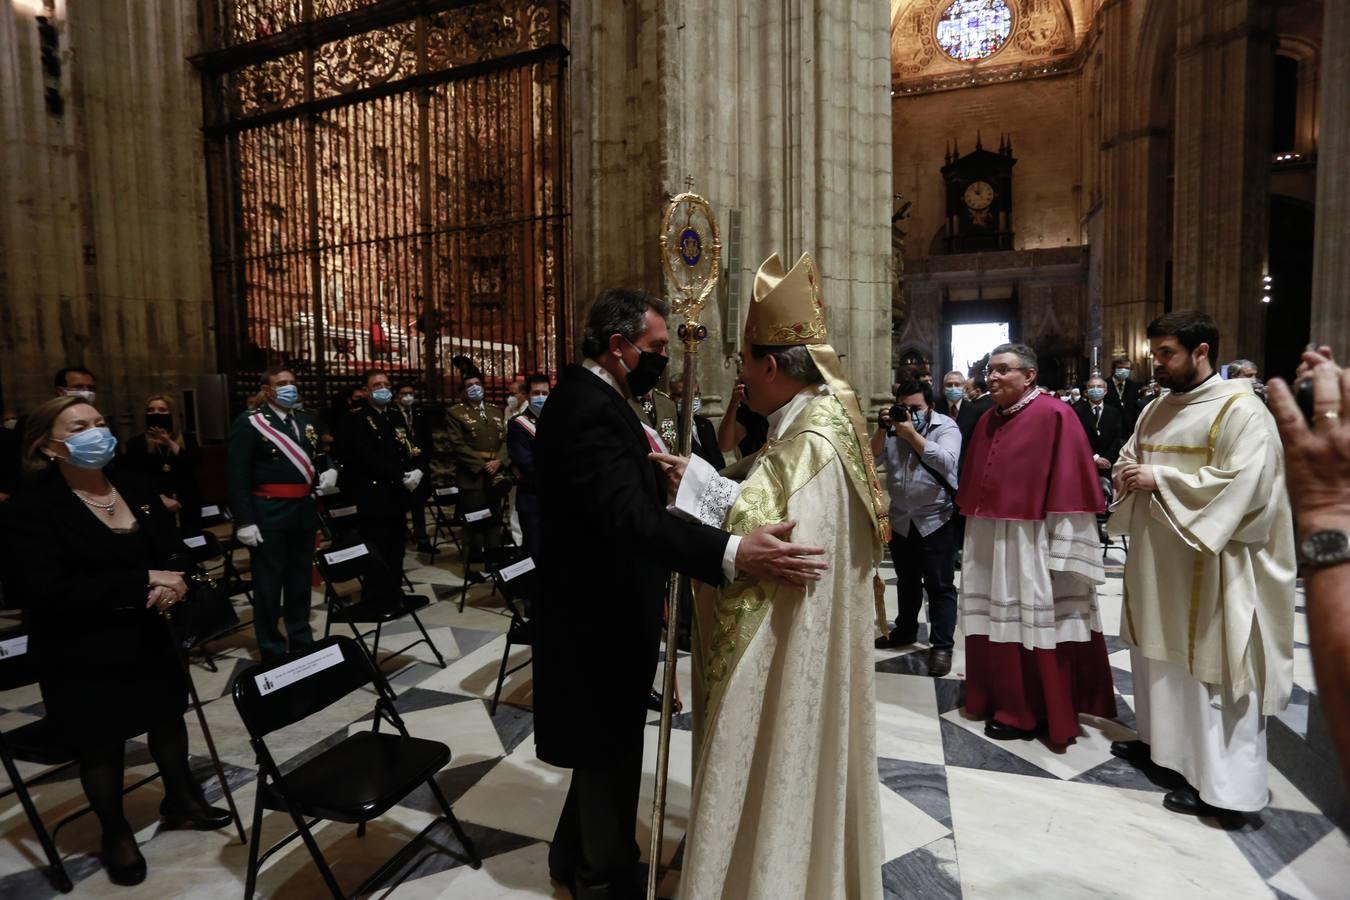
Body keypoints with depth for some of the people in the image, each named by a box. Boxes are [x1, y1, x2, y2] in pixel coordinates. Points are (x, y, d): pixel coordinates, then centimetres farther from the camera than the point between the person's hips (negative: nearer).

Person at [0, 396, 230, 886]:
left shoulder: (135, 487, 1)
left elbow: (172, 549, 8)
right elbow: (48, 590, -25)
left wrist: (173, 583, -15)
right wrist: (143, 582, -27)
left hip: (150, 638, 5)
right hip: (82, 654, -5)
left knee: (168, 717, 19)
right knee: (103, 744, 12)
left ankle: (180, 799, 43)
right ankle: (115, 833, 36)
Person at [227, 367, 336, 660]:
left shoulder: (306, 421, 12)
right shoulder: (249, 422, -7)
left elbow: (319, 457, 24)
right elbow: (237, 475, -12)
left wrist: (329, 471, 0)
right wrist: (244, 520, -17)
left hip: (303, 511, 6)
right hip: (268, 514, -6)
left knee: (300, 580, 16)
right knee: (269, 584, 6)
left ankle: (302, 641, 29)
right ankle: (272, 650, 18)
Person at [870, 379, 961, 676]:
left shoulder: (946, 427, -7)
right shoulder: (893, 427, 7)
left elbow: (946, 462, -24)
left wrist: (911, 433, -25)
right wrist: (882, 429, -16)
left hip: (936, 520, -5)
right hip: (900, 520, 5)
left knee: (940, 586, 2)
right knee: (906, 582, 20)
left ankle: (942, 645, 11)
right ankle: (905, 630, 35)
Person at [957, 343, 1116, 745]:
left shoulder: (1054, 415, -11)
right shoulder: (987, 421, 11)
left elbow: (1068, 486, -15)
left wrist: (1059, 551, -18)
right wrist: (973, 536, 15)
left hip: (1029, 544, -7)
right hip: (987, 543, 7)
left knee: (1033, 627, 5)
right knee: (997, 624, 14)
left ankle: (1031, 714, 19)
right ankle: (1002, 702, 29)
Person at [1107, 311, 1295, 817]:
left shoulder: (1241, 410, -12)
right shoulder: (1156, 410, 12)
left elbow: (1242, 484, -22)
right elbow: (1128, 458, 20)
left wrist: (1159, 478, -20)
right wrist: (1127, 473, -4)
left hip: (1207, 567, -8)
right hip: (1156, 560, 8)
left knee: (1206, 665, -1)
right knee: (1158, 653, 17)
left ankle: (1218, 782, 11)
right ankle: (1159, 738, 33)